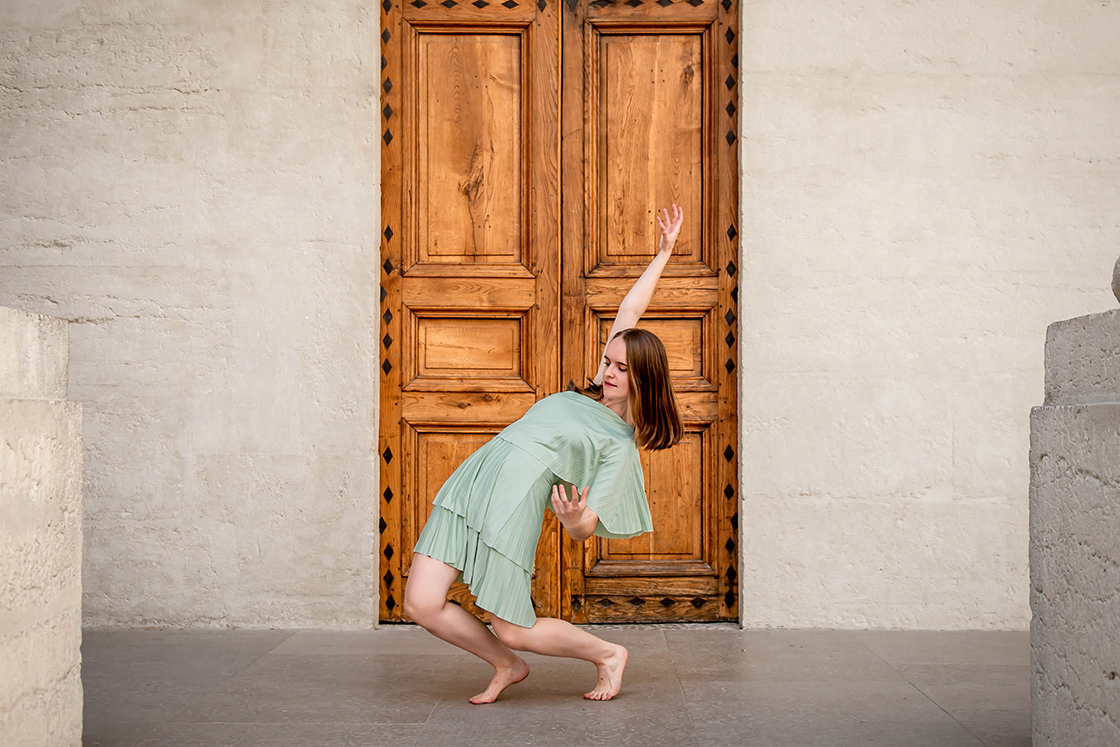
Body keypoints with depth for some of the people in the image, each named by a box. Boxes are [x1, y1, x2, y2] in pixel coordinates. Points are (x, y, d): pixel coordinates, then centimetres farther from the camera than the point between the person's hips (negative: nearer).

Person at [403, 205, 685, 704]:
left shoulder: (621, 443, 0)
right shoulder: (600, 390, 17)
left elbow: (585, 530, -4)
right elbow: (629, 313, 25)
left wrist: (575, 518, -27)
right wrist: (663, 253, 25)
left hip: (515, 502, -6)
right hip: (469, 480, 7)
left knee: (513, 631, -1)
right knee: (421, 605, -2)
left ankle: (608, 654, 24)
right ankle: (507, 667, 24)